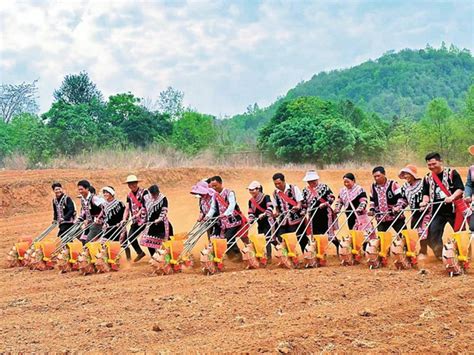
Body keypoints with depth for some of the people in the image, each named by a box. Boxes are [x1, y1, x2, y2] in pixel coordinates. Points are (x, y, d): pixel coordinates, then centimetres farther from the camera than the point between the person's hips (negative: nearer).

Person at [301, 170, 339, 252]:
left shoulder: (324, 187, -2)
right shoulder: (305, 190, 9)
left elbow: (332, 198, -4)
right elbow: (304, 203, 14)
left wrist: (325, 204, -19)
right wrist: (304, 209, -3)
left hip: (325, 214, -4)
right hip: (313, 216, 4)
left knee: (330, 233, -3)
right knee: (316, 234, 5)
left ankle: (338, 247, 9)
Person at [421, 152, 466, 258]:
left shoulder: (452, 173, -5)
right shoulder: (427, 178, 9)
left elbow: (460, 189, -12)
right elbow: (426, 193, 15)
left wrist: (452, 197, -28)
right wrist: (425, 201, -6)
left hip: (453, 209, -4)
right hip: (437, 212, 4)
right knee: (433, 234, -5)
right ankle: (439, 257, 8)